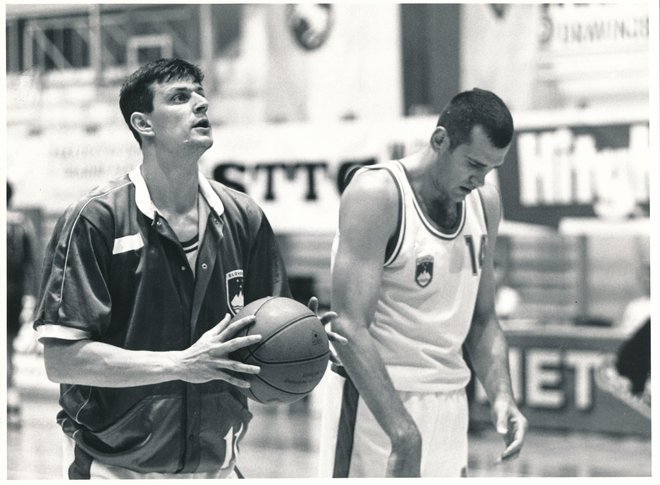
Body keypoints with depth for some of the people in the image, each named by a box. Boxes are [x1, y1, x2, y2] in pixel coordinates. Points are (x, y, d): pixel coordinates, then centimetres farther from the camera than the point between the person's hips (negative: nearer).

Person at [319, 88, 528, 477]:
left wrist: (501, 395, -1)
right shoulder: (377, 194, -15)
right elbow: (350, 327, -22)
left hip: (450, 400, 7)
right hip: (376, 400, -7)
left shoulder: (485, 203, 8)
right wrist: (404, 434, -29)